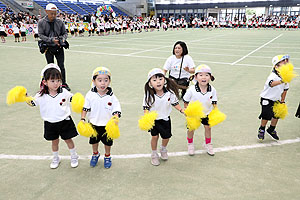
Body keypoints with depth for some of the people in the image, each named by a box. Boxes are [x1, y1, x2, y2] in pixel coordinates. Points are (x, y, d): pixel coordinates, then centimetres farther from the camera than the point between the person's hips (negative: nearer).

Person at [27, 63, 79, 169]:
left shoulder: (64, 93, -12)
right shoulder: (41, 96, -10)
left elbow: (73, 99, 2)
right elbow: (32, 103, 5)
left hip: (64, 122, -1)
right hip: (50, 123, 1)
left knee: (68, 140, 13)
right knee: (54, 141, 17)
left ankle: (74, 157, 35)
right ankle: (55, 158, 41)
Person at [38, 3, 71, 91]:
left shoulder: (59, 22, 1)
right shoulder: (41, 22, -3)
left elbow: (65, 33, 9)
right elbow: (41, 35, -6)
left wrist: (63, 38, -12)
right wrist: (51, 40, -19)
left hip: (59, 47, 0)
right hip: (48, 48, 0)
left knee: (61, 66, -1)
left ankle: (64, 83, 8)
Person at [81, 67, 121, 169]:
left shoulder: (111, 97, -16)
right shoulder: (90, 94, -12)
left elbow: (116, 110, -16)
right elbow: (85, 108, -4)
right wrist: (82, 119, -13)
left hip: (107, 125, -1)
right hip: (94, 124, 2)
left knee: (107, 142, 16)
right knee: (94, 140, 22)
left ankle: (107, 156, 43)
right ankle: (95, 154, 50)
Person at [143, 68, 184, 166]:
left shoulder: (170, 92, -15)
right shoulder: (149, 94, -20)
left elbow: (175, 103, 0)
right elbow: (146, 107, -13)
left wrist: (182, 110, -10)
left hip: (165, 118, 2)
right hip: (153, 119, -2)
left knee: (167, 136, 10)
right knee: (155, 136, 1)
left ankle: (163, 149, 43)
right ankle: (154, 154, 27)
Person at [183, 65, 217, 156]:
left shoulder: (212, 90, -16)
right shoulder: (191, 90, -23)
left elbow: (214, 103, -4)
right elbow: (186, 102, -11)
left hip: (207, 113, 2)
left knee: (208, 127, 12)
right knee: (191, 128, 8)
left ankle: (207, 144, 38)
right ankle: (190, 144, 36)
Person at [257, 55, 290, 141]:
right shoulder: (273, 76, -24)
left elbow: (285, 89, 12)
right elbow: (271, 84, -48)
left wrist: (282, 100, 13)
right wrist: (281, 81, -64)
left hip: (276, 100, 7)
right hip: (267, 99, -7)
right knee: (267, 116, -7)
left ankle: (271, 130, 31)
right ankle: (261, 130, 17)